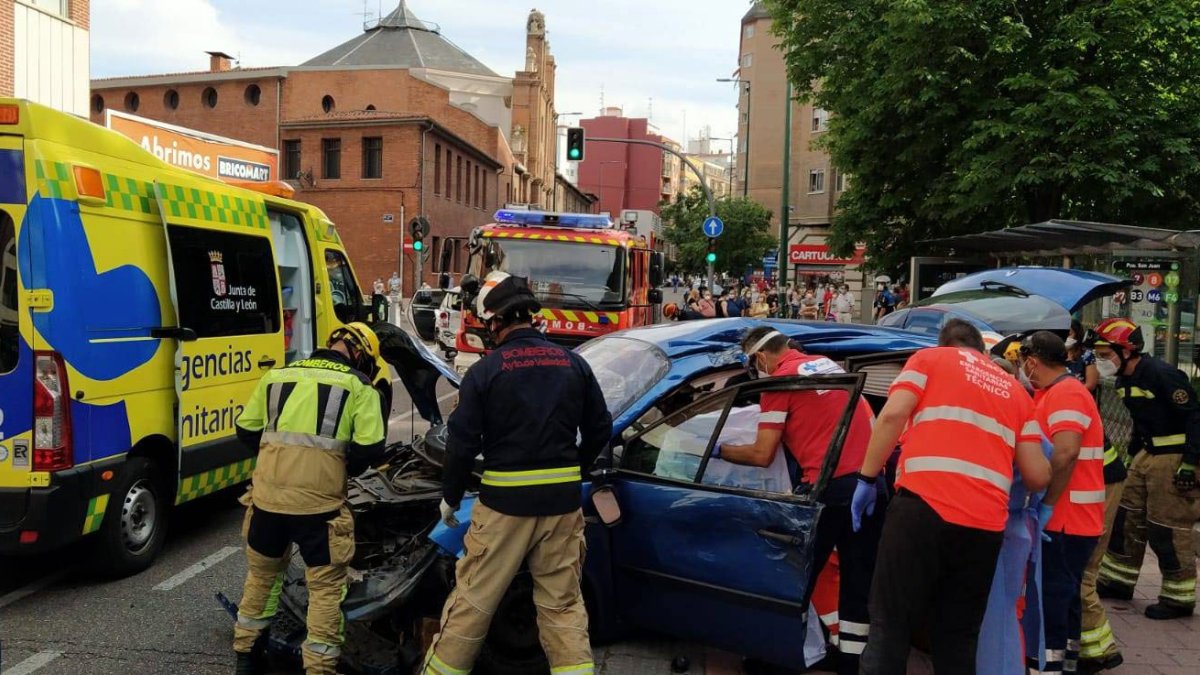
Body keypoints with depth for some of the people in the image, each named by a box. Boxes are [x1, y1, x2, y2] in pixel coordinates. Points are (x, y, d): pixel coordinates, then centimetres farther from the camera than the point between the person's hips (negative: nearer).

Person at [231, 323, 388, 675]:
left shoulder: (277, 376, 15)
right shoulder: (359, 386, 2)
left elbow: (246, 431, 17)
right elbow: (369, 449, -6)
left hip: (268, 495, 5)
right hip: (318, 500, -4)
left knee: (261, 574, 25)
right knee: (326, 585, 9)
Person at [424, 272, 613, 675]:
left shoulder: (484, 371, -7)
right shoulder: (574, 364, 4)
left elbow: (462, 443, -7)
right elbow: (600, 430, 9)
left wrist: (450, 498, 7)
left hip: (505, 502, -3)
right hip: (563, 501, 3)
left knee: (473, 600, 9)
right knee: (563, 603, 11)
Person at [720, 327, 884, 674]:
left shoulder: (781, 378, -2)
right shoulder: (828, 364, 19)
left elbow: (762, 455, -2)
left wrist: (719, 449, 11)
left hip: (830, 487, -6)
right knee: (859, 582, 11)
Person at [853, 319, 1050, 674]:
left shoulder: (929, 358, 14)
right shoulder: (1016, 390, 25)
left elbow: (893, 415, -4)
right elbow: (1037, 476, 19)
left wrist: (868, 478, 1)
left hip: (924, 507, -4)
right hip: (986, 523, 4)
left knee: (889, 625, 2)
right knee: (958, 636, 15)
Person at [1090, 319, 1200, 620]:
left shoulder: (1162, 374, -21)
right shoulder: (1124, 380, 7)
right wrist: (1133, 453, 19)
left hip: (1174, 458, -9)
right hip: (1147, 455, 9)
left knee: (1168, 530, -4)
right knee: (1128, 518, 13)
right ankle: (1118, 582, 25)